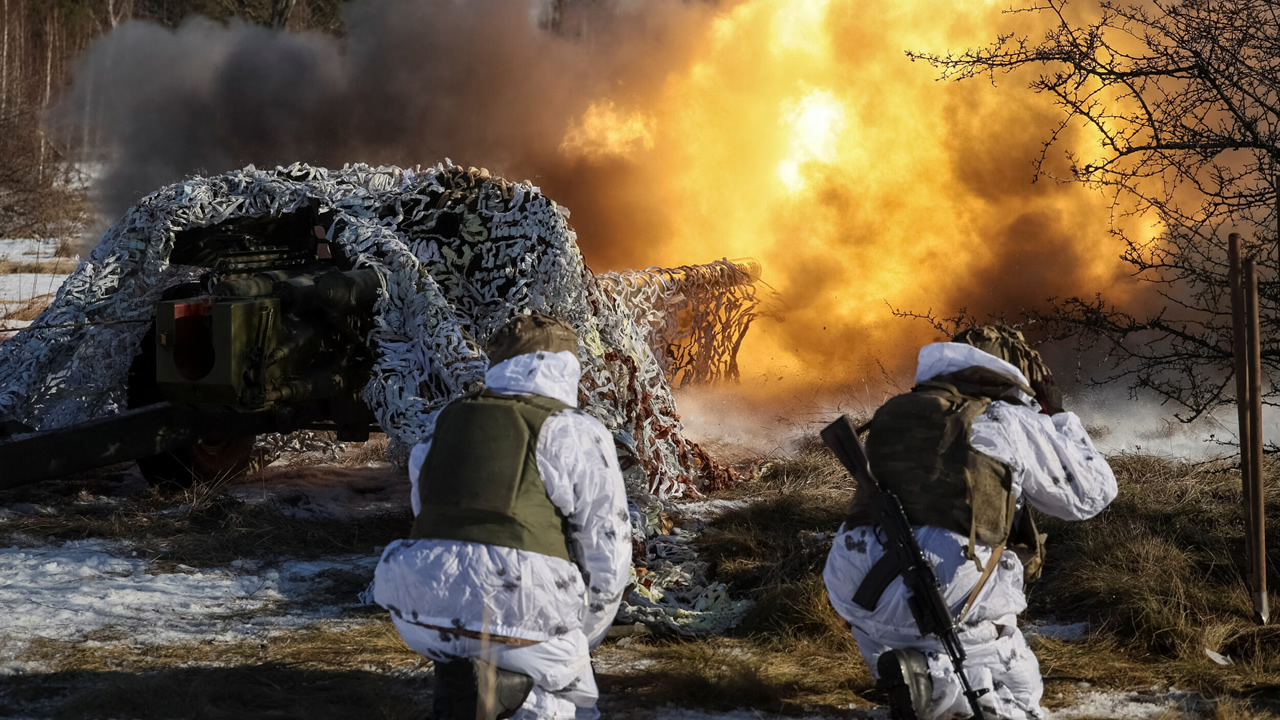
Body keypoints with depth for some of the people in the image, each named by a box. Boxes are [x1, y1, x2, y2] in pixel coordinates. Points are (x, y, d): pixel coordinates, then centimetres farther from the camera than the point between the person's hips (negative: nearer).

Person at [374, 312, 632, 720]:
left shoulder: (443, 425, 19)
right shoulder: (577, 434, 6)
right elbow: (606, 553, 5)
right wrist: (578, 645, 20)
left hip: (422, 612, 4)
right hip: (523, 608, -3)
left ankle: (455, 682, 12)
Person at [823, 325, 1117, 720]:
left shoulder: (891, 413, 22)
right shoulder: (1012, 422, 8)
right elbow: (1092, 494, 17)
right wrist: (1058, 419, 32)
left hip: (852, 590, 4)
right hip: (948, 594, -3)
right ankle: (932, 678, -12)